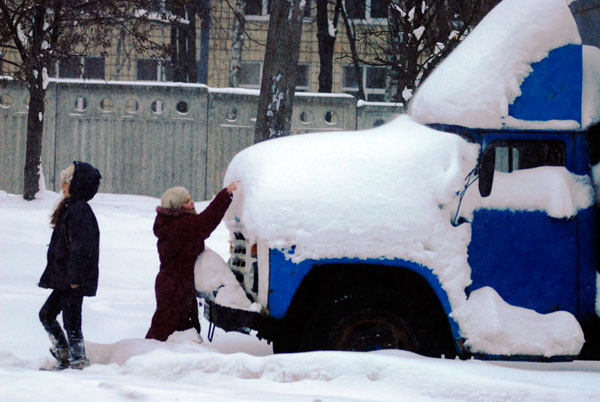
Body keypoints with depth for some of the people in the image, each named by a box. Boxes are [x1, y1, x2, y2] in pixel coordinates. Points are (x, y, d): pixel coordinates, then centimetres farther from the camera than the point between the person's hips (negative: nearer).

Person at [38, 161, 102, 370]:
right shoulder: (71, 208, 15)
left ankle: (79, 361, 3)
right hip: (64, 278, 11)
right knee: (46, 314, 17)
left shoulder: (79, 210, -17)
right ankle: (65, 357, 22)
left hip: (73, 280, -11)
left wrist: (74, 276, -22)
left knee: (71, 321, -5)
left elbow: (80, 247, -22)